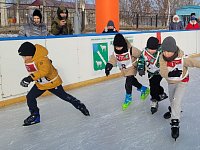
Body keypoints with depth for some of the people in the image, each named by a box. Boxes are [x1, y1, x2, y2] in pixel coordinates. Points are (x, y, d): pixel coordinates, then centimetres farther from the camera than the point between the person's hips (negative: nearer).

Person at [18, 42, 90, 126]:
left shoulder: (42, 59, -34)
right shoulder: (28, 60, -4)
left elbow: (44, 71, -50)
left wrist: (30, 78, -56)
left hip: (52, 82, -8)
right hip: (40, 84, 8)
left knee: (64, 96, 3)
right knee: (30, 97, -3)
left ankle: (80, 106, 24)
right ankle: (35, 116, 12)